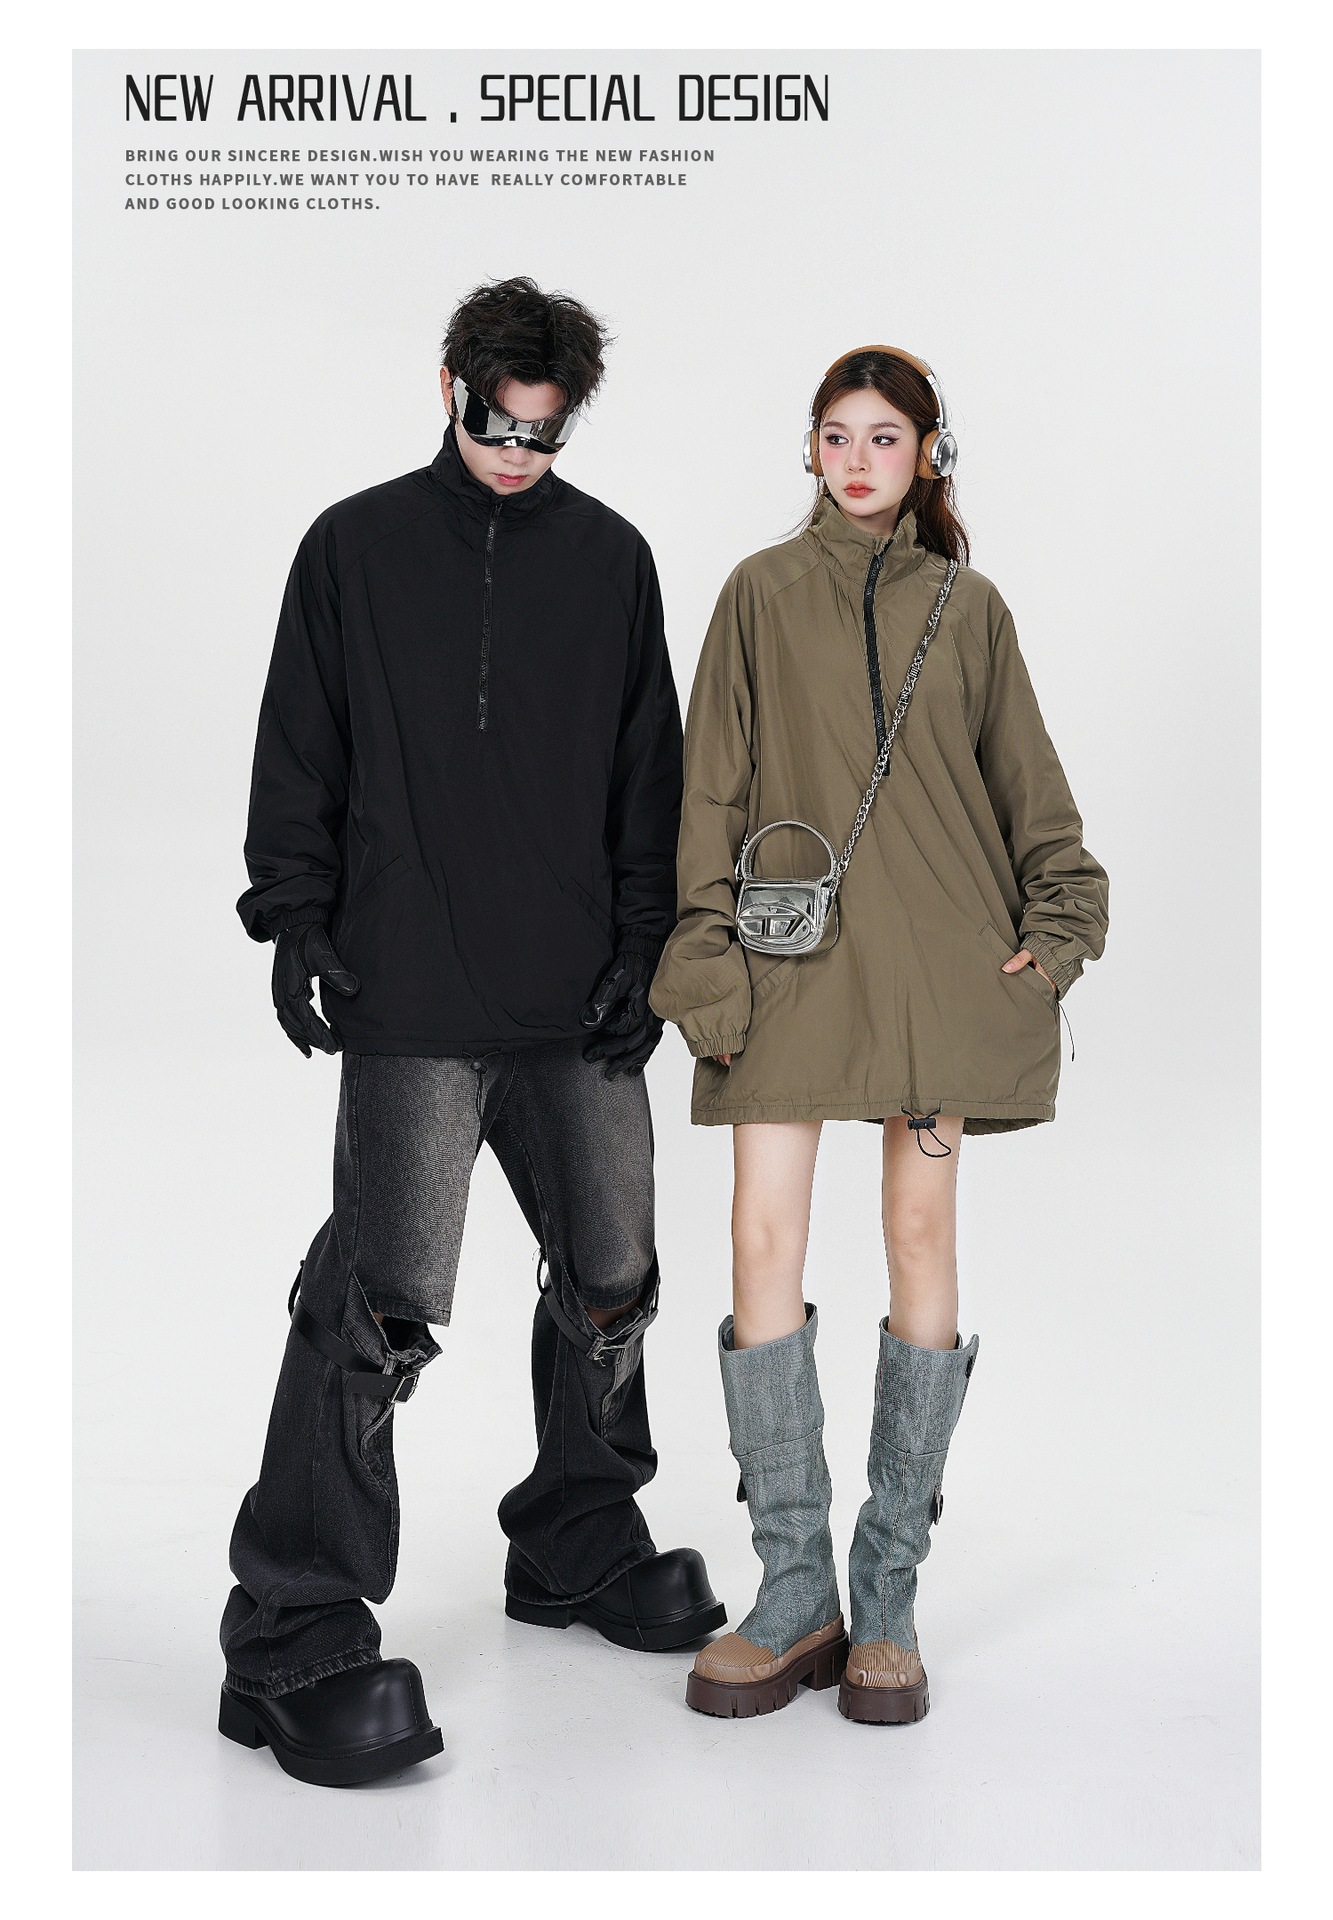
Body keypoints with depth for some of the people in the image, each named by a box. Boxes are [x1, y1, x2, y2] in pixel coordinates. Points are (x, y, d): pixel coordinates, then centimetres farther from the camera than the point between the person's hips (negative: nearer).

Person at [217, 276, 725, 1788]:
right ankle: (296, 1637, -1)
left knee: (611, 1277, 11)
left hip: (579, 1003, 4)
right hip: (411, 999, -4)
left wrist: (643, 942, 6)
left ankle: (580, 1546, 33)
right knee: (384, 1300, -12)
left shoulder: (611, 558, 12)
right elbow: (298, 752, 7)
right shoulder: (355, 548, 6)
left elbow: (649, 770, 14)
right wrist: (294, 915, -3)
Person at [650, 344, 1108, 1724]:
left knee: (922, 1235, 1)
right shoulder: (763, 593, 9)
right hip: (789, 953, -1)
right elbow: (713, 784, 5)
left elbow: (1025, 781, 16)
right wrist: (706, 959, -4)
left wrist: (1055, 920, 2)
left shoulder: (967, 606, 12)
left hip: (938, 958, 1)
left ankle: (888, 1598, 11)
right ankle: (795, 1594, 5)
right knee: (763, 1243, -7)